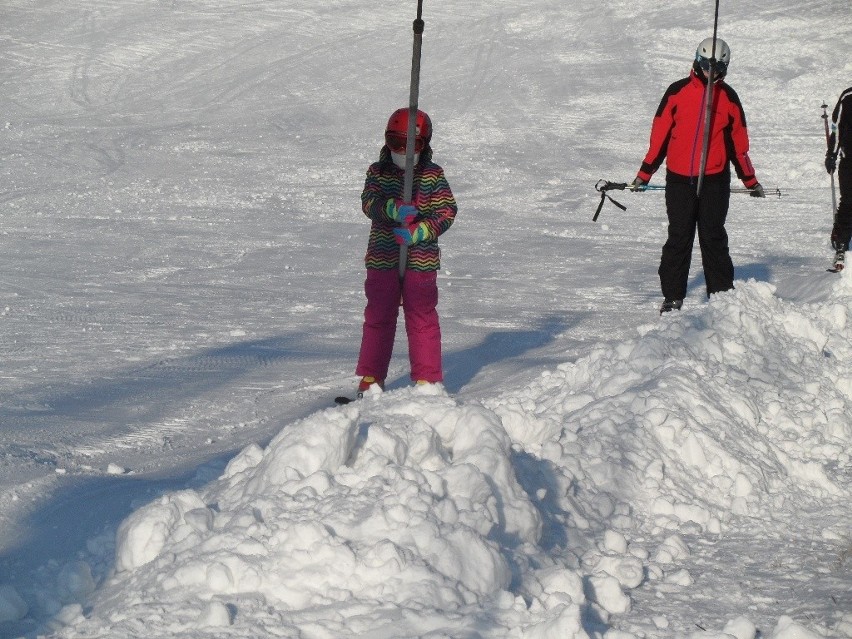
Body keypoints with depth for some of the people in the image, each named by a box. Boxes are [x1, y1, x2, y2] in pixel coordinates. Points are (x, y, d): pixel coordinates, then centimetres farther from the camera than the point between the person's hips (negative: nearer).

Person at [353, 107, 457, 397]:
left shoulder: (433, 175, 0)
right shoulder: (377, 172, 3)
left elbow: (446, 212, -5)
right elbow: (370, 203, -12)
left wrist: (418, 232, -20)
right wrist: (394, 209, -32)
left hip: (421, 260, -2)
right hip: (382, 259, 2)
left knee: (422, 318, 1)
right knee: (378, 317, 9)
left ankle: (427, 379, 8)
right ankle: (371, 377, 17)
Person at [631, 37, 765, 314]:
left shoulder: (728, 97, 7)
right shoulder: (677, 92, 2)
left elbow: (738, 141, 15)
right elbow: (659, 134, 4)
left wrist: (750, 180, 18)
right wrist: (644, 173, 3)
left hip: (715, 180, 1)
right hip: (679, 179, -1)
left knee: (714, 238, 3)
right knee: (678, 238, 2)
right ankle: (672, 296, 5)